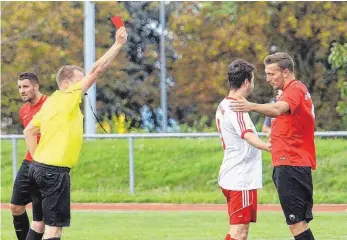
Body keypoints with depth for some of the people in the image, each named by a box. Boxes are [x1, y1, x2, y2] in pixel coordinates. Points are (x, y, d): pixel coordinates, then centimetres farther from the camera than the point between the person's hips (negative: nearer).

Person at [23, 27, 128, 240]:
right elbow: (97, 70, -14)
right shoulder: (68, 98, -12)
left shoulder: (51, 102, 13)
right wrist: (118, 44, -11)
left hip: (40, 167, 9)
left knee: (41, 222, 16)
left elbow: (29, 131, 19)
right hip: (56, 172, -9)